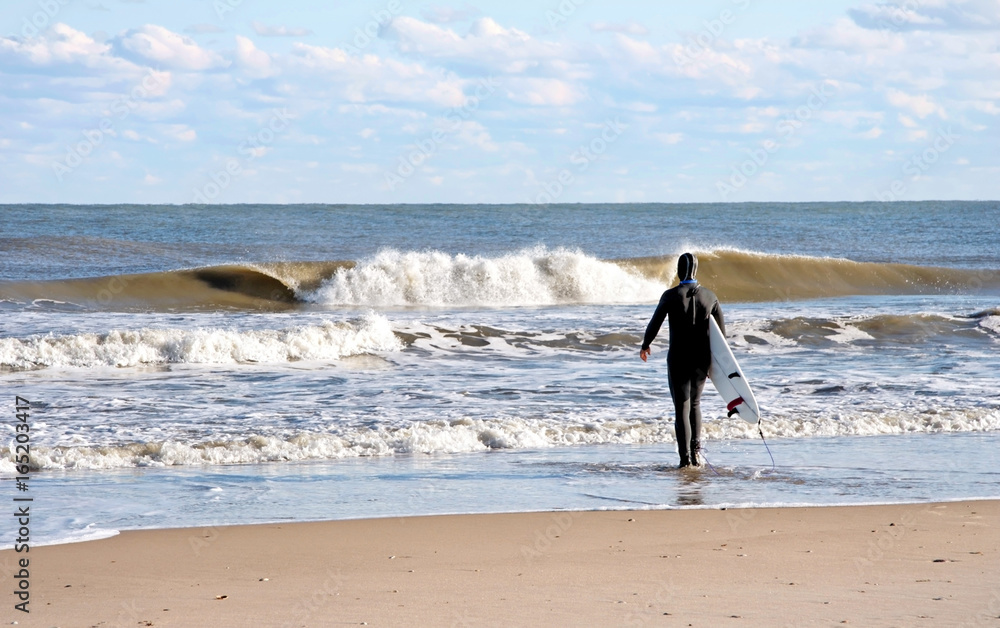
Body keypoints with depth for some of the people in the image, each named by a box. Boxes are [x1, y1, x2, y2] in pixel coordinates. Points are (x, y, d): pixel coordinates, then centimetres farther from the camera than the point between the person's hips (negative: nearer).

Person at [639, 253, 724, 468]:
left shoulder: (671, 296, -11)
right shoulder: (709, 296, 0)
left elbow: (654, 324, -6)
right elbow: (721, 331, 6)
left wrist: (645, 346, 13)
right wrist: (714, 358, 19)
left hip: (678, 360, -3)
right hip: (702, 359, 3)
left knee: (682, 408, 2)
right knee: (695, 404, 23)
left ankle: (685, 457, -4)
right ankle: (696, 448, 11)